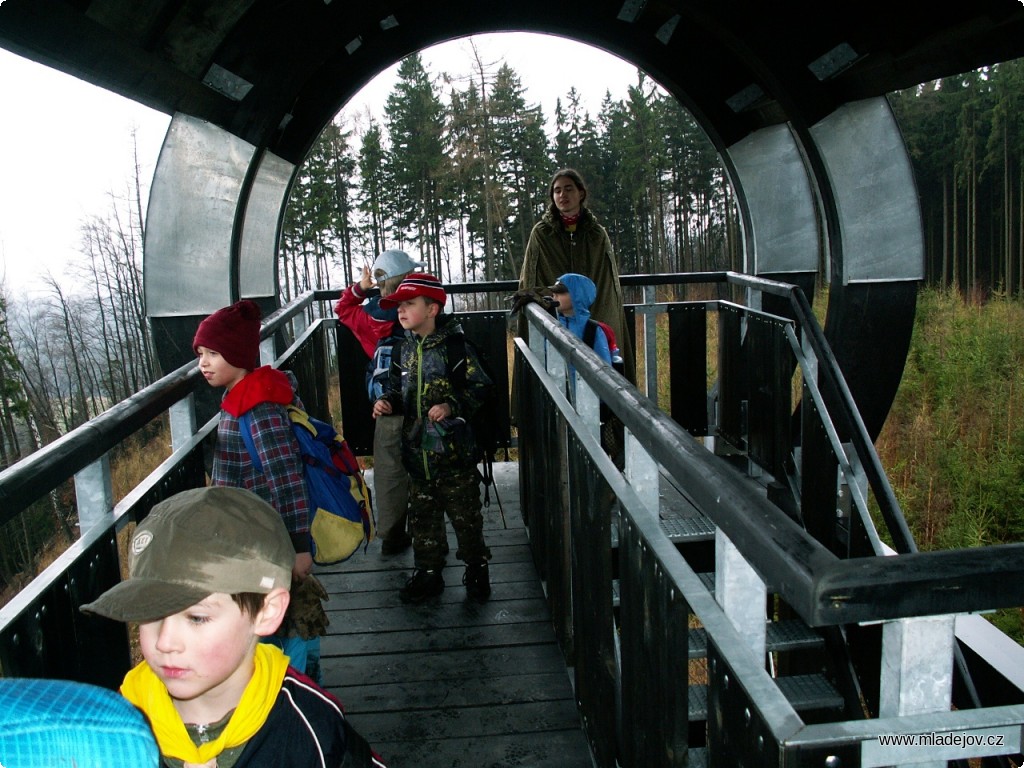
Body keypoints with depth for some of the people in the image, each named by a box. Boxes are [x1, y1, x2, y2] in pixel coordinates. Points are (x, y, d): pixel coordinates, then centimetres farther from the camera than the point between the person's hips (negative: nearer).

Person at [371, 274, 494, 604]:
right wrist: (387, 402, -1)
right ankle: (428, 572, 29)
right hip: (417, 449, 6)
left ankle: (476, 569, 24)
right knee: (422, 515, 15)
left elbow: (480, 387, -10)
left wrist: (452, 406, -23)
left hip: (453, 449, -6)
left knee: (465, 513, 6)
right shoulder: (404, 350, 8)